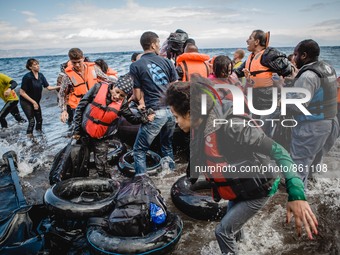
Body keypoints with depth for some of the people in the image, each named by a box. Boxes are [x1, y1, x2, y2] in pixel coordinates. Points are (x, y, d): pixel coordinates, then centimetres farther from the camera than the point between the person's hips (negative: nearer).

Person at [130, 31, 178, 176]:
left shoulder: (135, 66, -3)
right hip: (171, 110, 5)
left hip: (155, 113, -4)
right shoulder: (167, 62, 6)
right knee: (167, 147, 22)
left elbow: (138, 95, -4)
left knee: (139, 150, 8)